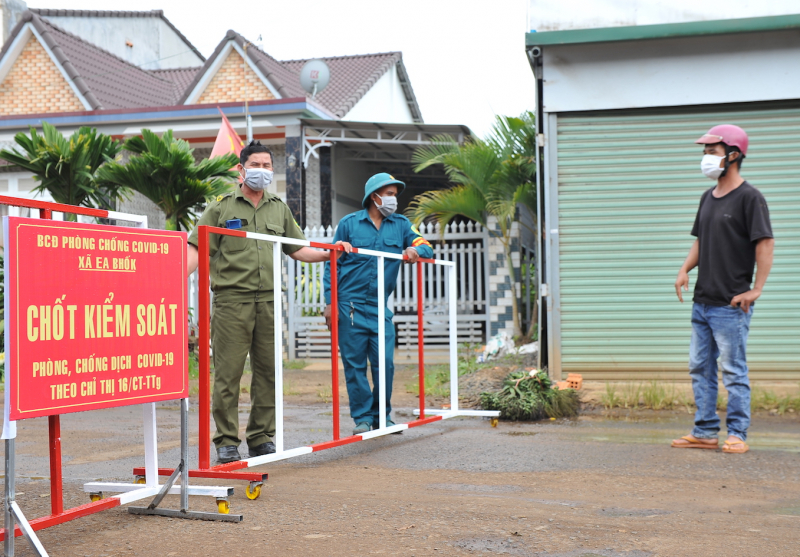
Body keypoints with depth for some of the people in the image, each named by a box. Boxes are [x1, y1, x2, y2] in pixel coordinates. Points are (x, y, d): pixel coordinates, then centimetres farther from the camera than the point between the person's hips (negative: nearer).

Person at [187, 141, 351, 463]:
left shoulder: (279, 209, 19)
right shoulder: (221, 208, 6)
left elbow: (297, 249, 25)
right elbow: (196, 249, -2)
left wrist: (328, 253, 11)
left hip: (268, 300, 4)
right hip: (231, 300, -4)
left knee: (267, 371, 6)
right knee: (228, 373, -4)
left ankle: (261, 438, 16)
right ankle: (227, 441, 4)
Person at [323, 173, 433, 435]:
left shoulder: (401, 225, 13)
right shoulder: (349, 223, 5)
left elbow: (426, 247, 10)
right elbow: (332, 263, 5)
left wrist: (416, 250, -15)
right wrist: (330, 302, -3)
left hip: (380, 306, 2)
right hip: (350, 304, -2)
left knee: (385, 363, -3)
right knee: (355, 364, 0)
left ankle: (382, 417, 13)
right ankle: (362, 418, 9)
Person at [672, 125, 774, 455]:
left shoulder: (749, 198, -9)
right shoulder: (708, 198, 15)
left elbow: (765, 244, -14)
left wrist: (755, 291, -18)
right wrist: (685, 270, 5)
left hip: (731, 304, -8)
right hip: (702, 301, 8)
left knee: (733, 370, -2)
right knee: (700, 367, 11)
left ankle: (737, 434, 8)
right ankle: (705, 433, 19)